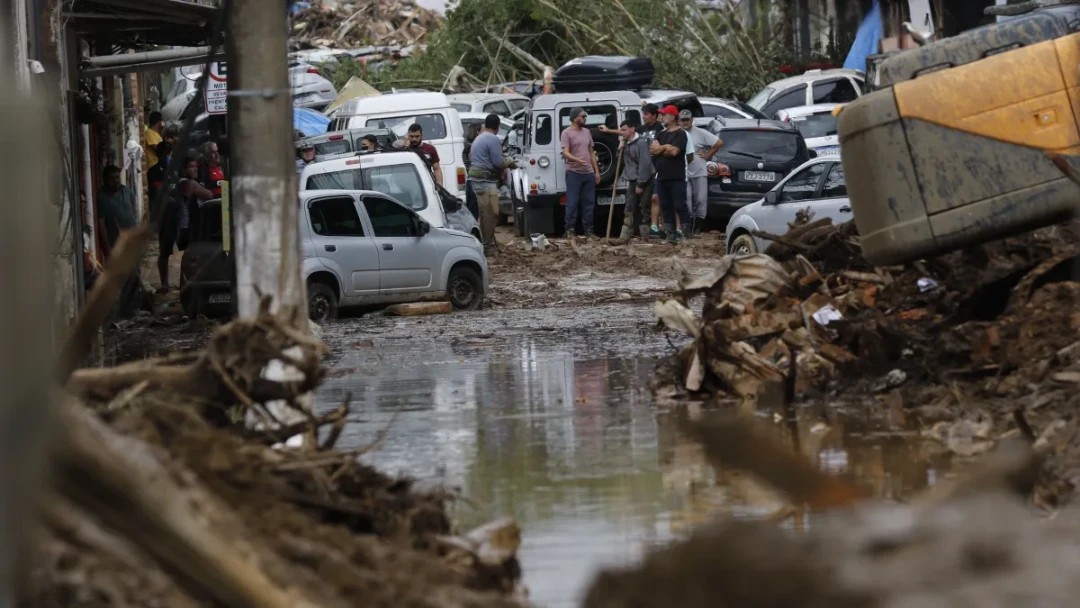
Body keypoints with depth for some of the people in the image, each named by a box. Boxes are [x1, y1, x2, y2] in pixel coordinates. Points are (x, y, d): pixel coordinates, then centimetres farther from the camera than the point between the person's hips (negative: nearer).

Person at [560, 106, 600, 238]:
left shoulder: (586, 132, 15)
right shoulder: (567, 133, -6)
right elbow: (566, 153, -15)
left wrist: (596, 171, 15)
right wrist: (577, 160, -35)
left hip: (589, 173, 7)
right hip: (574, 173, -7)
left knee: (588, 203, 8)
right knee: (572, 203, -6)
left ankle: (588, 230, 14)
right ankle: (570, 229, -3)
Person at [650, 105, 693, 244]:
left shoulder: (680, 134, -5)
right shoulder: (661, 134, 18)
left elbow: (674, 151, -17)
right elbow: (652, 150, 7)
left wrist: (660, 149, -1)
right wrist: (666, 147, -8)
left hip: (677, 178, -8)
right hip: (662, 177, 8)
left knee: (680, 206, -10)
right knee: (666, 208, 8)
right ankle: (670, 235, 11)